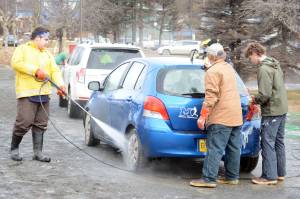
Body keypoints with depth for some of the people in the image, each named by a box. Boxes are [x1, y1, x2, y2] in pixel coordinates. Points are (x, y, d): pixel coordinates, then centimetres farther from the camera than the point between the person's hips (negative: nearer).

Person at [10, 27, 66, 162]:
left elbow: (55, 71, 11)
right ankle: (14, 149, 9)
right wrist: (36, 70, -18)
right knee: (24, 122, -9)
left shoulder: (47, 54, 21)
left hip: (43, 94, 6)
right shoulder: (23, 49, 3)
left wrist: (60, 85, -7)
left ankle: (37, 152, 12)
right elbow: (16, 63, -14)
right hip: (27, 93, -6)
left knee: (41, 124, 5)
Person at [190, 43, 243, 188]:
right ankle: (232, 177, 17)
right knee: (233, 148, 11)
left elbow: (211, 96, -17)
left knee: (215, 149, -10)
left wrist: (202, 116, -16)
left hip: (221, 117, -9)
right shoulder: (229, 68, 17)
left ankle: (209, 178, -12)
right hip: (236, 116, 9)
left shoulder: (213, 72, -10)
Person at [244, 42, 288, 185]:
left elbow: (265, 95, -23)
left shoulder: (264, 69, -18)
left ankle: (270, 176, 1)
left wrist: (255, 100, -3)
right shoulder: (275, 64, 13)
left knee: (268, 143, -3)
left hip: (271, 112, -10)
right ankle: (280, 173, 24)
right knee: (278, 142, 16)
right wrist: (257, 98, 12)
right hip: (282, 109, 10)